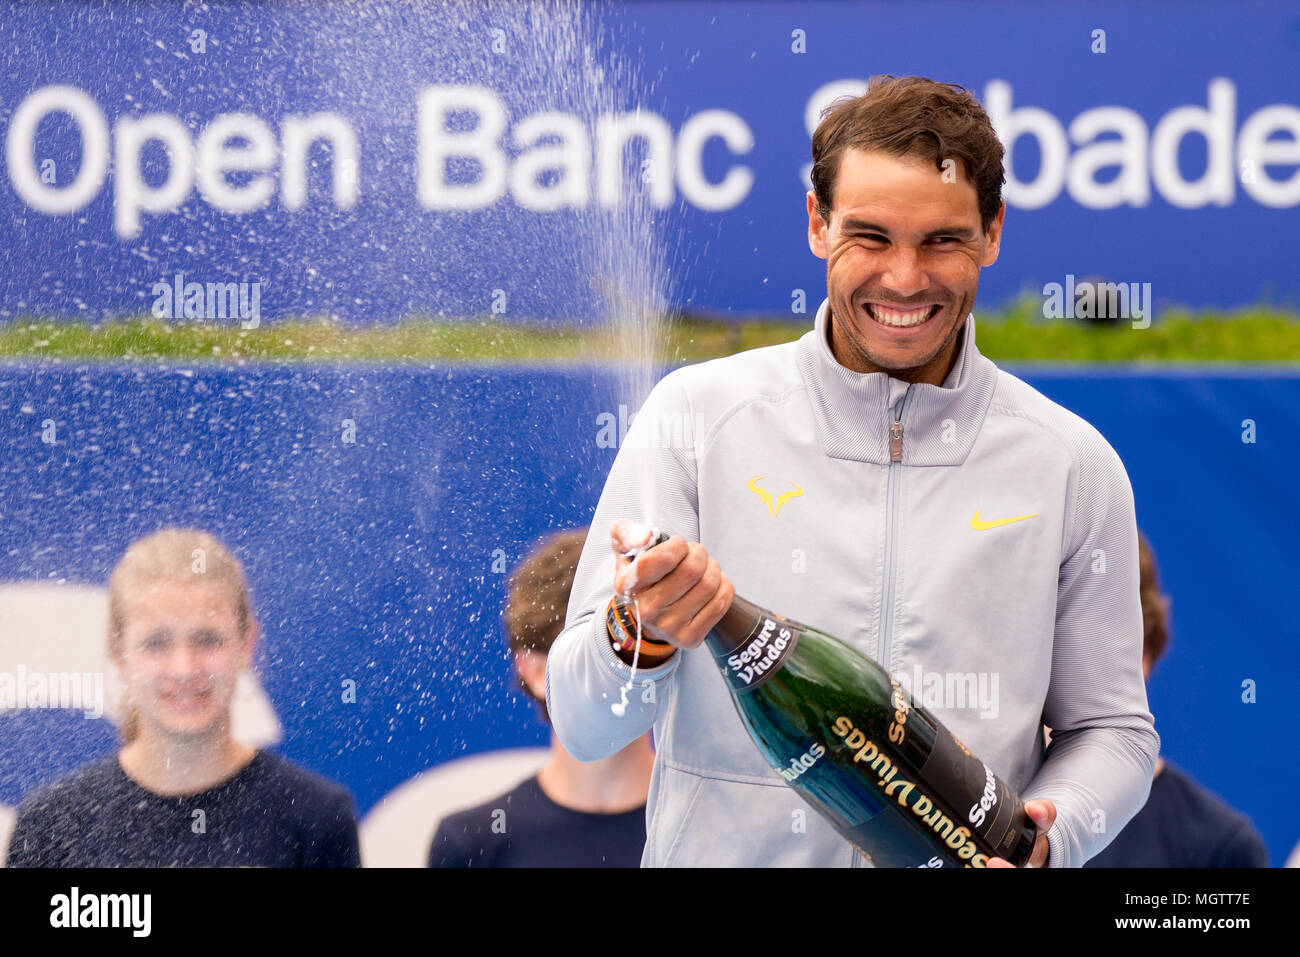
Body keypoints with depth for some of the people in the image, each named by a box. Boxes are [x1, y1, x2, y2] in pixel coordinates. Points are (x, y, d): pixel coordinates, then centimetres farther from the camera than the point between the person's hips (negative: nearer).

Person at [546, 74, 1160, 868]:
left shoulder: (1073, 466, 5)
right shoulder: (696, 416, 1)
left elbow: (1111, 730, 12)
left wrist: (1043, 841, -7)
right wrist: (641, 638, -19)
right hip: (723, 855, 1)